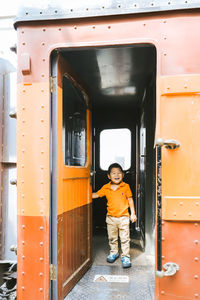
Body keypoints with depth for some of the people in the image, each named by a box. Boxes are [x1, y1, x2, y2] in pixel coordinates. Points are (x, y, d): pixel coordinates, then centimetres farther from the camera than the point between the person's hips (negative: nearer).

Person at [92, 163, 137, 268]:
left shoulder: (126, 186, -6)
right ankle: (114, 253, 35)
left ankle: (125, 256, 15)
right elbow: (96, 194, 6)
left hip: (123, 217, -2)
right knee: (112, 237, 16)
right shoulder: (105, 188, -2)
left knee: (125, 238, 2)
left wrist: (133, 213, 1)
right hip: (111, 217, 2)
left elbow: (130, 200, 0)